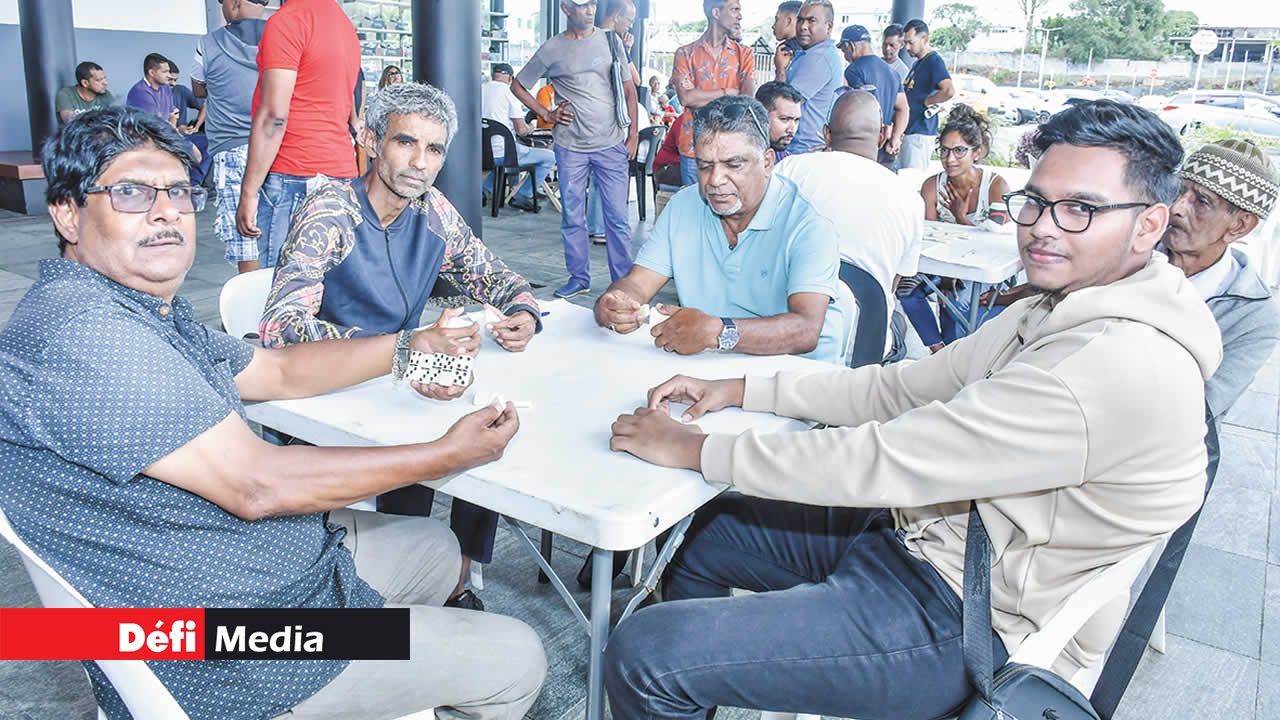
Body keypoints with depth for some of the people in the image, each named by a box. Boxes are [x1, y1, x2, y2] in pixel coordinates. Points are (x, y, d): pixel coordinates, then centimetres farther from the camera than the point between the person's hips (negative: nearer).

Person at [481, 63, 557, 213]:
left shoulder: (480, 89, 7)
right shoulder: (509, 92, -9)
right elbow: (521, 130, -12)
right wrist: (528, 128, 12)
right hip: (503, 153, -7)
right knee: (550, 157, 4)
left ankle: (485, 189, 26)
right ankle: (521, 197, 4)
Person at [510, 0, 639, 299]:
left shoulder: (610, 41, 8)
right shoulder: (552, 49, 4)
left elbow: (629, 90, 10)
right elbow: (517, 85, 13)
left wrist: (633, 134, 3)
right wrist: (546, 114, 3)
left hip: (611, 143, 0)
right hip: (570, 146, 0)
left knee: (617, 216, -1)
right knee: (572, 217, 5)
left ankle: (624, 280, 8)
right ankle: (579, 278, 18)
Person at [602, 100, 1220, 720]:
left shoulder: (1123, 367, -26)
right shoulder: (1051, 313, 6)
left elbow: (890, 460, -28)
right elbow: (897, 387, 10)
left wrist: (693, 449, -20)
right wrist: (738, 391, 2)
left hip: (975, 622, -9)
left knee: (643, 653, -17)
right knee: (708, 528, 21)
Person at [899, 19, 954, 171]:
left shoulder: (934, 60, -13)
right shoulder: (917, 62, 17)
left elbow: (949, 91, -29)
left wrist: (926, 101, -15)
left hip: (920, 133, -10)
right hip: (907, 131, 10)